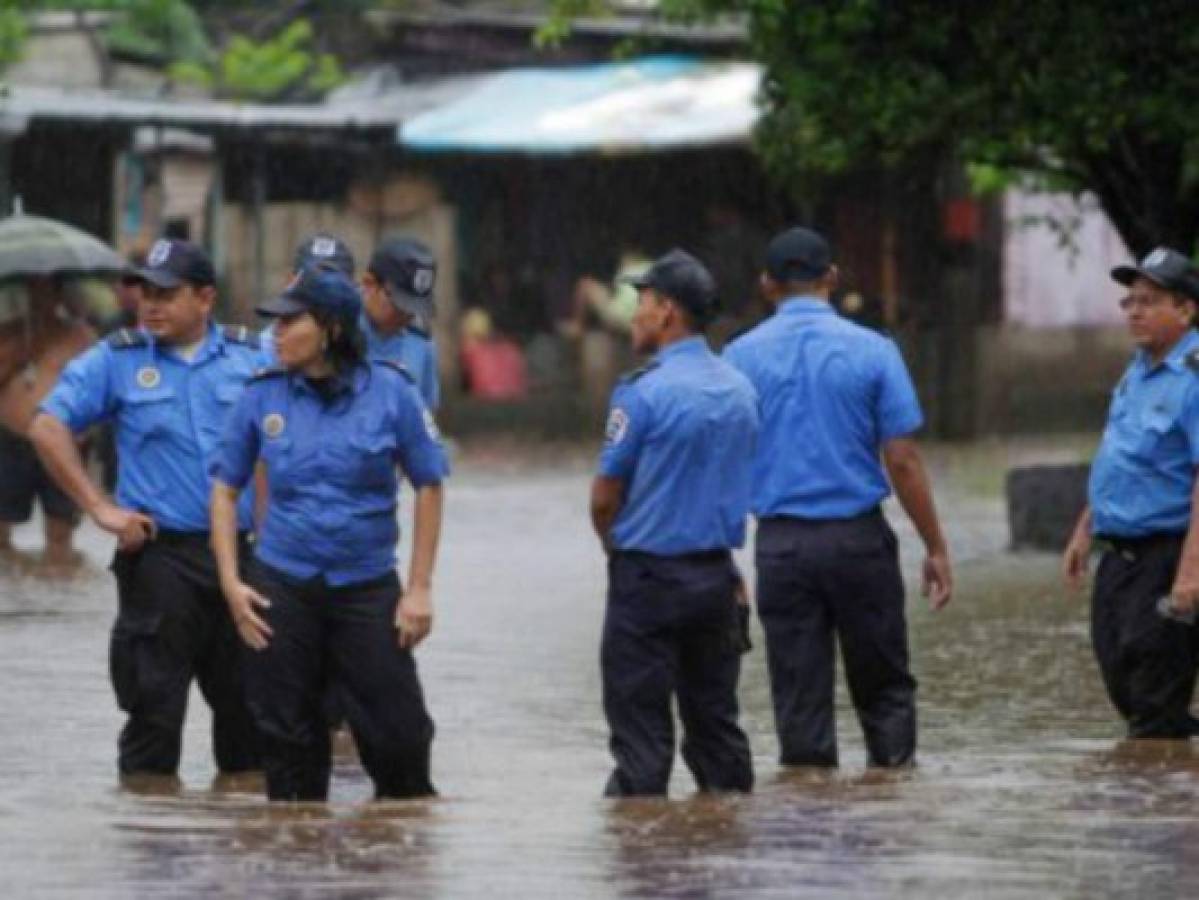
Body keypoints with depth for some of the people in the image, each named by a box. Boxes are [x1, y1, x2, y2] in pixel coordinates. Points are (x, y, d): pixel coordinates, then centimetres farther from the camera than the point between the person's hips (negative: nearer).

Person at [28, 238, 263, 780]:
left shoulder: (251, 358, 7)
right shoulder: (117, 360, 1)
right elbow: (48, 428, -1)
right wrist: (99, 508, -6)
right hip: (159, 553, -3)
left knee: (246, 706, 8)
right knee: (156, 710, -2)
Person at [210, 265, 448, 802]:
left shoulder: (389, 392, -5)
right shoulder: (263, 397, 1)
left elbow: (428, 486, 1)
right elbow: (226, 488, 8)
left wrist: (419, 588, -3)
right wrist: (231, 582, -1)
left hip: (367, 585, -2)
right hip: (282, 587, 2)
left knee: (396, 732, -4)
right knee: (286, 734, 6)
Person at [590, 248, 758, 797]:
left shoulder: (645, 392, -14)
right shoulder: (740, 390, 7)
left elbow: (604, 498, -8)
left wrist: (616, 547, 10)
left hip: (649, 574, -6)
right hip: (717, 575, 6)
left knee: (641, 730, -2)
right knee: (714, 718, 12)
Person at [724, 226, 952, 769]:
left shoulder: (740, 357, 1)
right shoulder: (872, 352, -2)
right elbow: (903, 462, -5)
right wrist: (936, 548, 2)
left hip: (781, 541, 1)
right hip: (858, 537, -1)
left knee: (800, 701, 5)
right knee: (884, 687, 10)